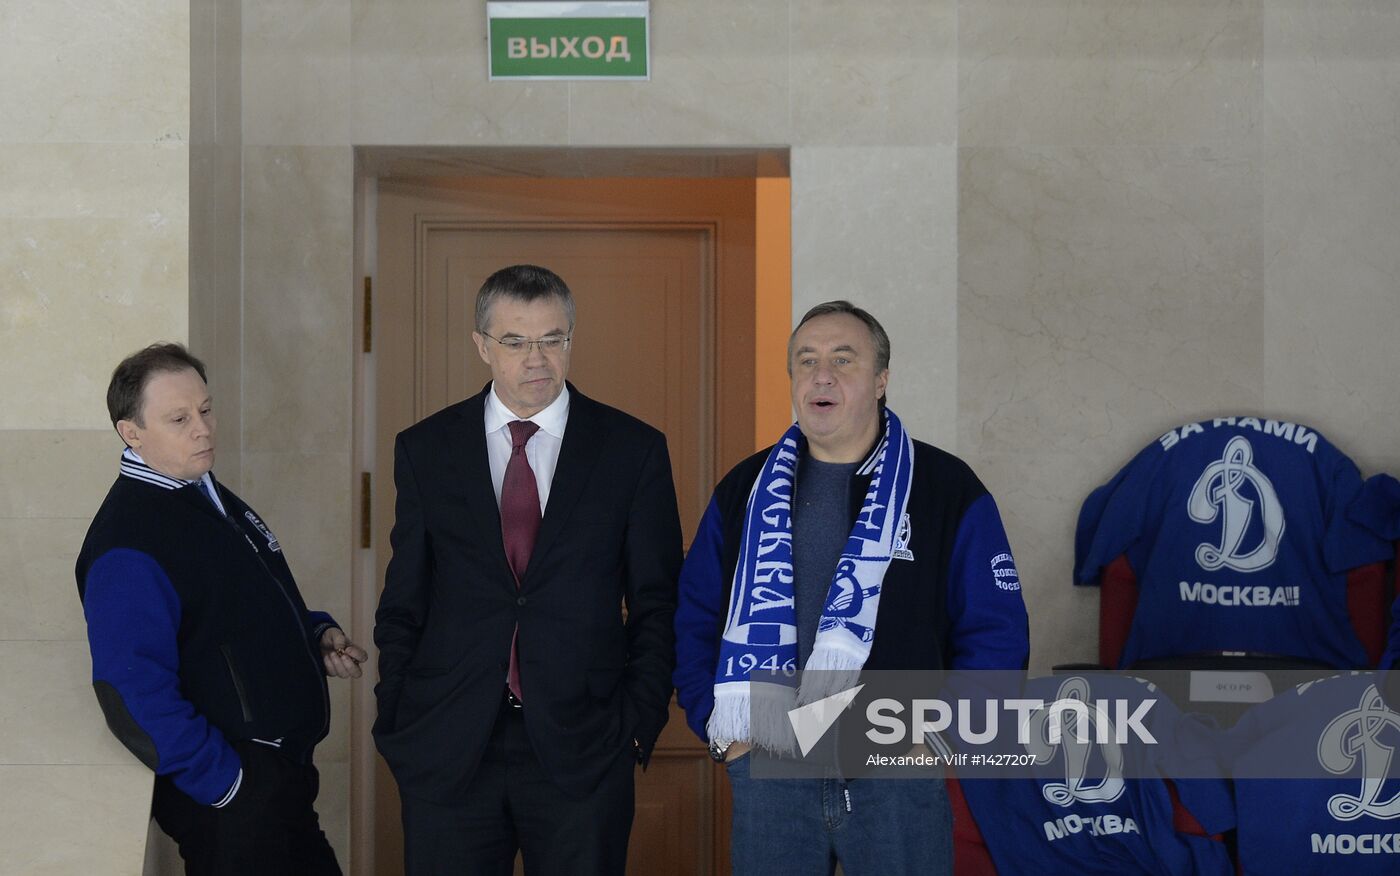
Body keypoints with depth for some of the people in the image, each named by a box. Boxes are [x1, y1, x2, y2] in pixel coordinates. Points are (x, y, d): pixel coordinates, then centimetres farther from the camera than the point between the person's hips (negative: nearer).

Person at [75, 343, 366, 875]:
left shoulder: (205, 494, 9)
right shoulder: (125, 551, -21)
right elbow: (134, 696, -26)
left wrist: (318, 637, 4)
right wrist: (226, 784, -21)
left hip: (282, 769, 9)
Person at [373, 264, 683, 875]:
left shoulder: (633, 450, 3)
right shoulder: (425, 449, 6)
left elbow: (657, 604, 5)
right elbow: (403, 601, 9)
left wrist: (639, 722, -3)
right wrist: (396, 726, 3)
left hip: (582, 751, -1)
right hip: (447, 751, 1)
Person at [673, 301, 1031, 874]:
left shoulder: (948, 489, 0)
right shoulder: (744, 491, 8)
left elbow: (996, 634, -1)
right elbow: (694, 619, 12)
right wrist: (716, 725, 1)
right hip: (765, 774, 2)